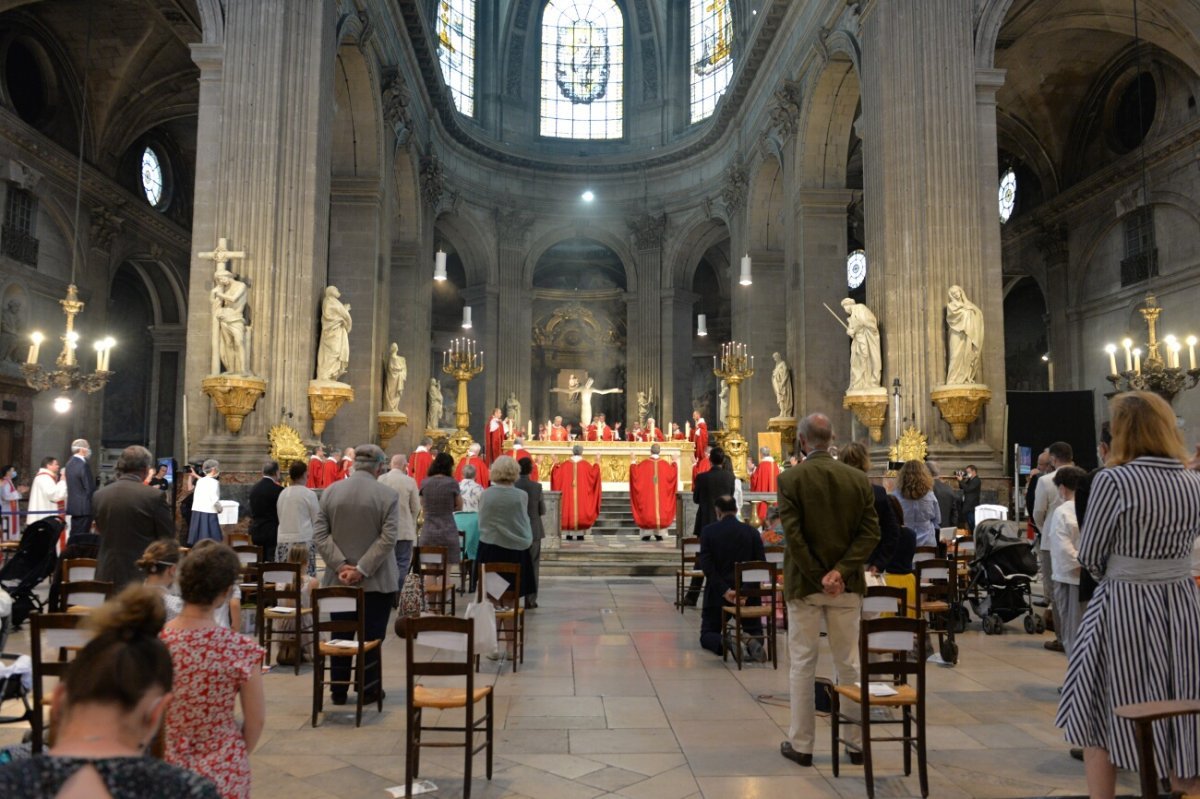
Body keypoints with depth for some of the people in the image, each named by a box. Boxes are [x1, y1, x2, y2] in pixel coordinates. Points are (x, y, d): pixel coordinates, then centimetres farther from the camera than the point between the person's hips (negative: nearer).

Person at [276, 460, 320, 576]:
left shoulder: (282, 493, 7)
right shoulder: (309, 493, -6)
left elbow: (280, 517, 15)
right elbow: (317, 520, -1)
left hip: (283, 541, 5)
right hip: (303, 540, -5)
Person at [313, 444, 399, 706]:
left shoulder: (330, 491, 1)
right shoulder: (388, 495, -10)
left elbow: (319, 534, -3)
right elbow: (388, 538, -17)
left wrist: (341, 565, -8)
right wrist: (362, 570, -15)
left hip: (339, 579, 3)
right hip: (376, 581, -3)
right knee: (371, 637, 8)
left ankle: (338, 691, 23)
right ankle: (369, 691, 16)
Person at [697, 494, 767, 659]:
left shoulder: (708, 531, -5)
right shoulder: (751, 531, -1)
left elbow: (706, 566, -14)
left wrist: (725, 591, -15)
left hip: (718, 594, -1)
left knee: (707, 635, 13)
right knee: (755, 632, 17)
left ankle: (728, 642, -22)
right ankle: (751, 643, -20)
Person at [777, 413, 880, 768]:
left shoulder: (790, 479, -10)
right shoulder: (858, 478, 0)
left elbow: (793, 536, -16)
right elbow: (871, 532, -4)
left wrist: (819, 578, -10)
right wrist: (840, 571, -10)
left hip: (803, 584, -3)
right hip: (847, 585, 3)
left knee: (802, 665, 7)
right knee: (849, 663, 14)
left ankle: (801, 745, 15)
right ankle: (856, 741, 23)